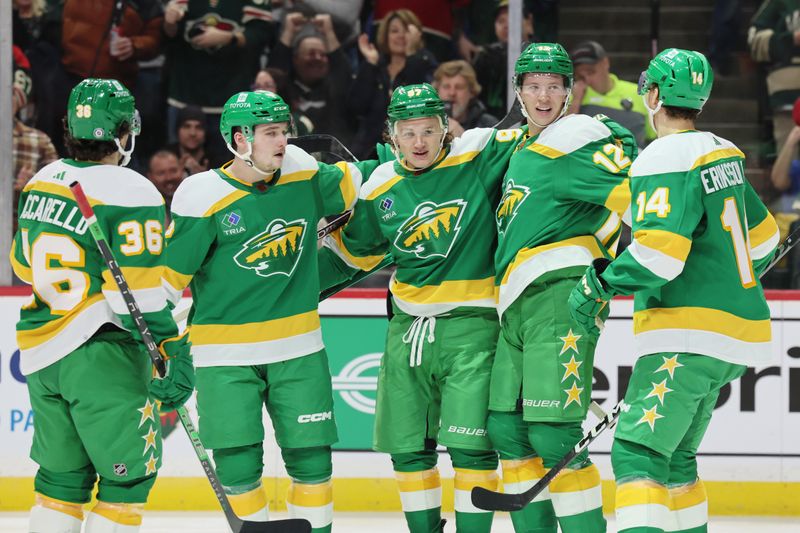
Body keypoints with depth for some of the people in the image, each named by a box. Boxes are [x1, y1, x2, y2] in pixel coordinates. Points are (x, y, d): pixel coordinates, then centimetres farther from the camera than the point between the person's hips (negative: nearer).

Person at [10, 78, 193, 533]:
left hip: (41, 353, 7)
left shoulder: (43, 182, 7)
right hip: (101, 355, -7)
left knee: (63, 474, 17)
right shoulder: (132, 194, -15)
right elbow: (139, 295, -21)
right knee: (131, 474, 3)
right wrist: (175, 355, -17)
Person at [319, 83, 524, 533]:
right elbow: (354, 250, 20)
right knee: (407, 446, 9)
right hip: (409, 326, 5)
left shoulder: (477, 157, -7)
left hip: (470, 323, -5)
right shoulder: (381, 189, 6)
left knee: (470, 444, -12)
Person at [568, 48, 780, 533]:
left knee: (638, 451, -16)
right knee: (674, 456, 19)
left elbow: (660, 251, -24)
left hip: (690, 338, -9)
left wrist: (598, 285, -14)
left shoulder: (667, 159, -12)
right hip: (739, 326, 9)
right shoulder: (723, 154, 15)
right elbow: (763, 236, 27)